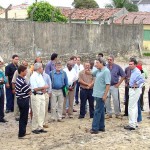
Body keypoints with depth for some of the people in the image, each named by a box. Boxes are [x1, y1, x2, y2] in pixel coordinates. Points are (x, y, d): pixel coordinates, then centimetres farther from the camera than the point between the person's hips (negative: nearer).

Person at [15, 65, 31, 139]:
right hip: (24, 100, -10)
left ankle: (22, 132, 29)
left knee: (23, 117, 19)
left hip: (20, 99, 10)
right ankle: (21, 134, 4)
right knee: (23, 117, -1)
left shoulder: (18, 79, 9)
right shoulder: (22, 81, -23)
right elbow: (29, 91, -17)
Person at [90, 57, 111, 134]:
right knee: (101, 111, 14)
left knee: (98, 111, -6)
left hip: (101, 95, -9)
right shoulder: (98, 70, 11)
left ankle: (95, 128, -3)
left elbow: (108, 84, -19)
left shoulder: (106, 71, -15)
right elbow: (92, 74, 30)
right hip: (97, 94, 9)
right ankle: (101, 127, 22)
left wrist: (105, 95, -22)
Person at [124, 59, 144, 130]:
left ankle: (132, 125, -7)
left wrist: (136, 84, -24)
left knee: (131, 107, -9)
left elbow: (142, 80, -35)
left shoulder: (137, 72, -20)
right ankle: (134, 123, 27)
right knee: (134, 107, 17)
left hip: (135, 90, -11)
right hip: (133, 90, 11)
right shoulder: (133, 71, 11)